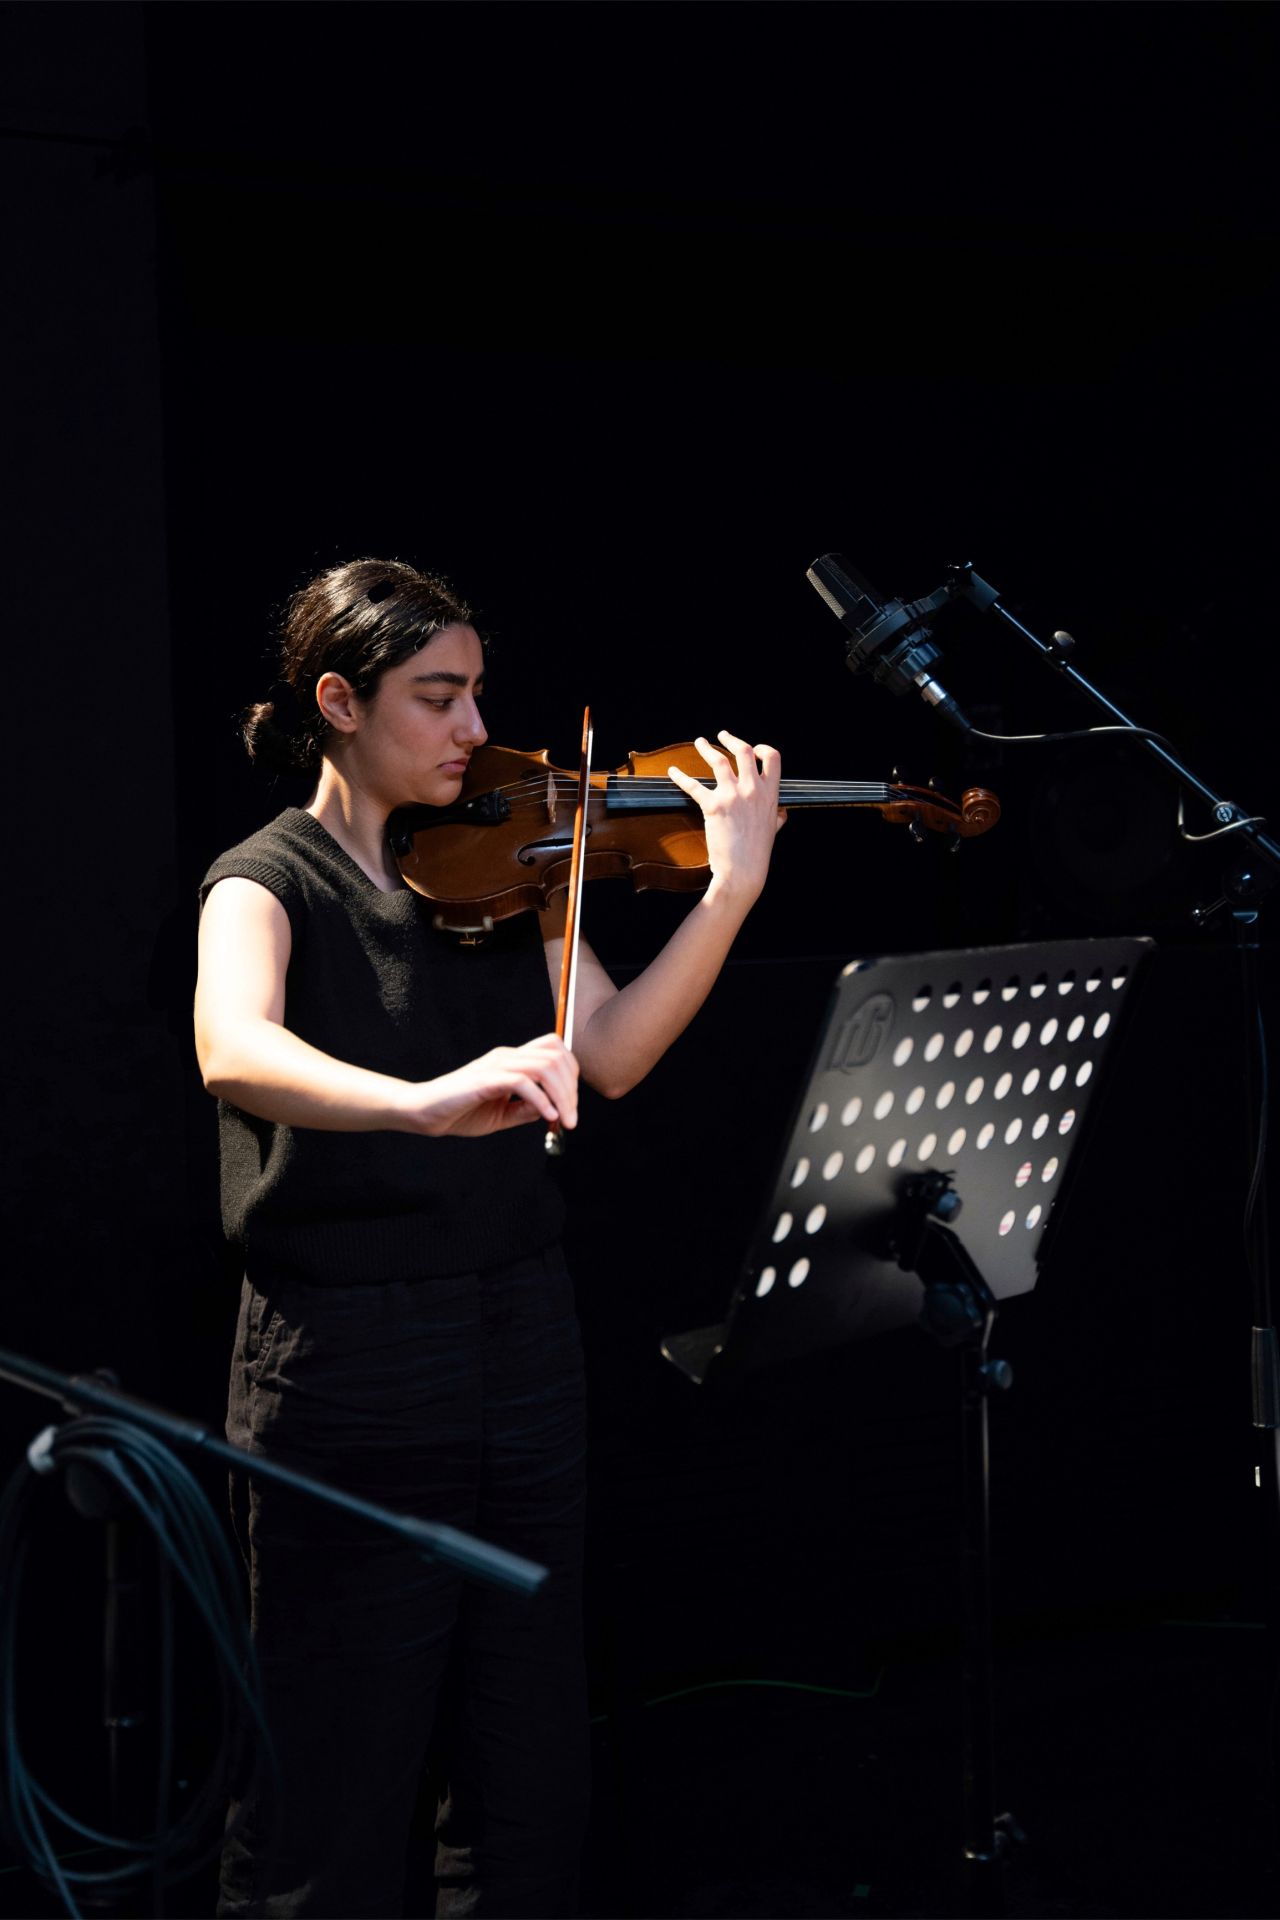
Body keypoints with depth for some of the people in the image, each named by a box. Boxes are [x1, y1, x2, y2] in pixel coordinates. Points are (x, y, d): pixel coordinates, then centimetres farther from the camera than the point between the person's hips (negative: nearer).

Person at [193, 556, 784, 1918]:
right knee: (332, 1803, 3)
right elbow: (233, 1051, -29)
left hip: (522, 1347, 6)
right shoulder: (268, 883, -6)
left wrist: (731, 890, -15)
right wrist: (422, 1100, -47)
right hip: (351, 1370, -5)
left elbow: (610, 1056, -3)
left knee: (532, 1783, 14)